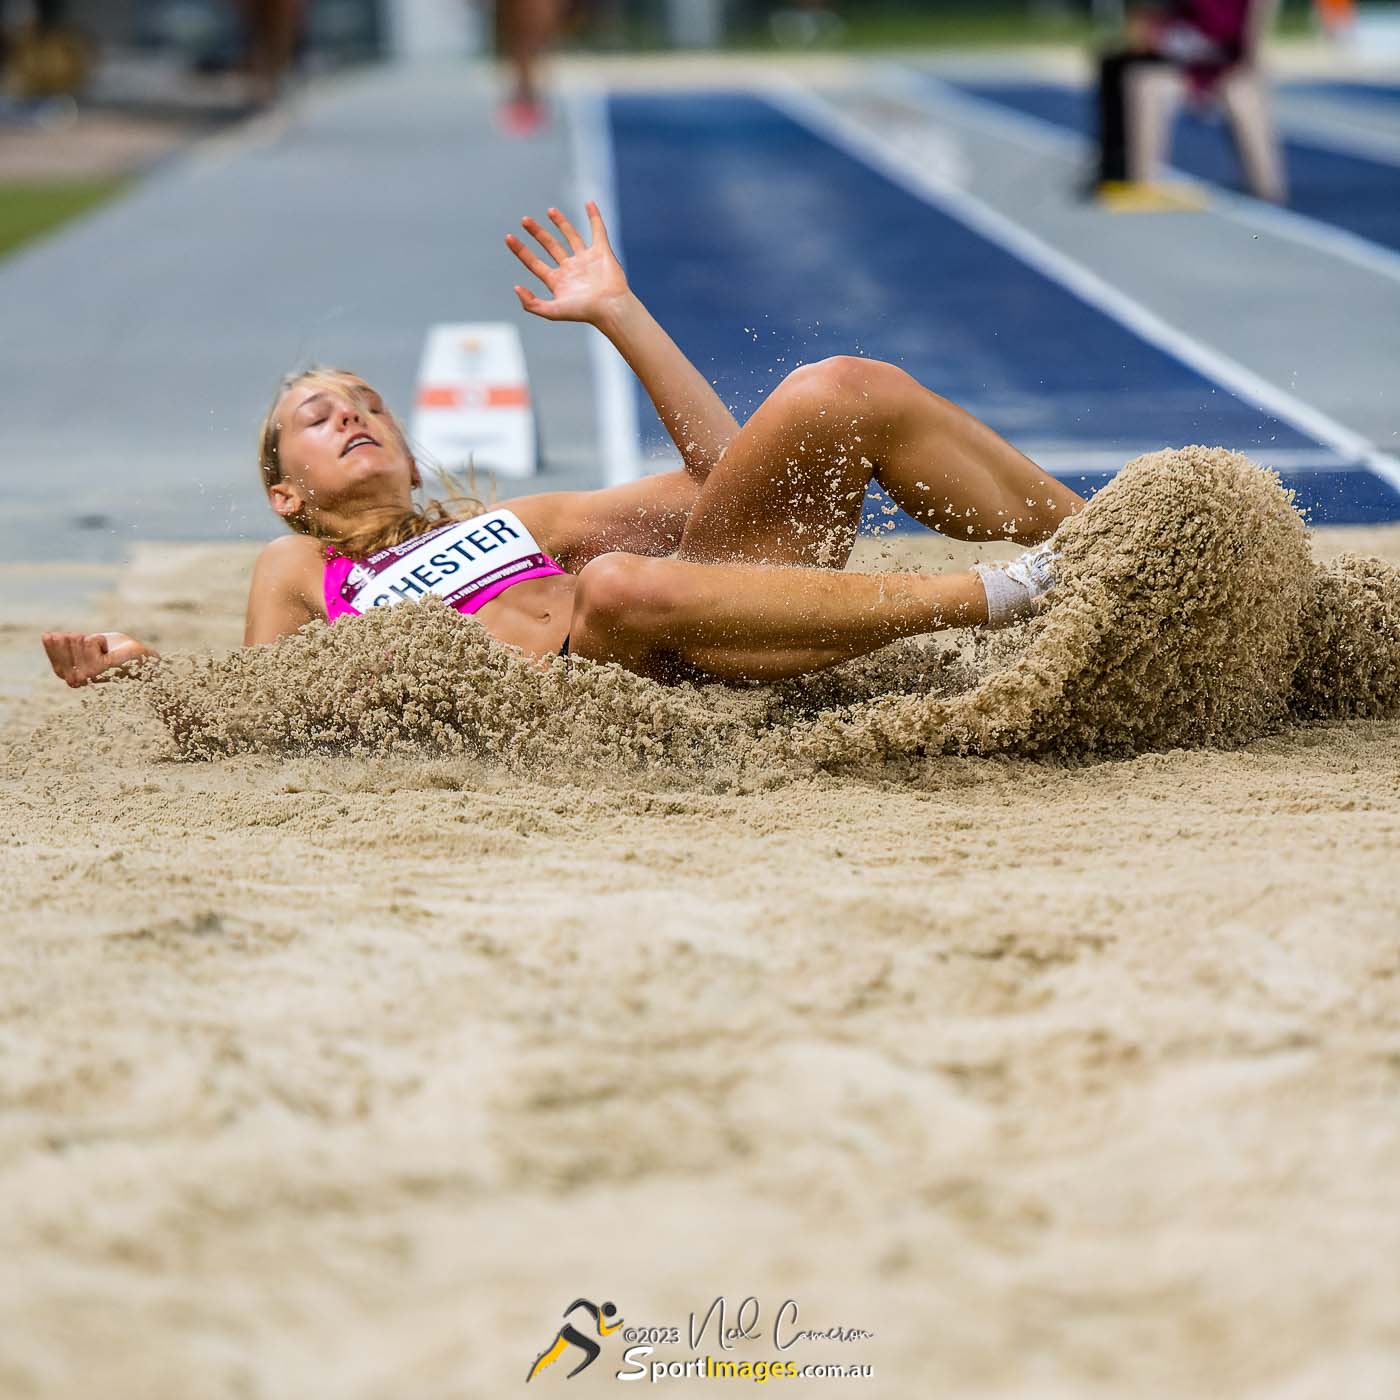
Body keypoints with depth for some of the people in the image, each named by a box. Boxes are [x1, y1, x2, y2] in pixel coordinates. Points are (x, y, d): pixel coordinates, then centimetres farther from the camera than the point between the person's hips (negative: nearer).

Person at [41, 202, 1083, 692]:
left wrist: (617, 314, 26)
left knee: (837, 397, -12)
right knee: (619, 584, -40)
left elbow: (721, 471, 28)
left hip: (693, 650, 5)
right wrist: (135, 677, -4)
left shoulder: (520, 520, 35)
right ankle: (1000, 595, -35)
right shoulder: (296, 576, 27)